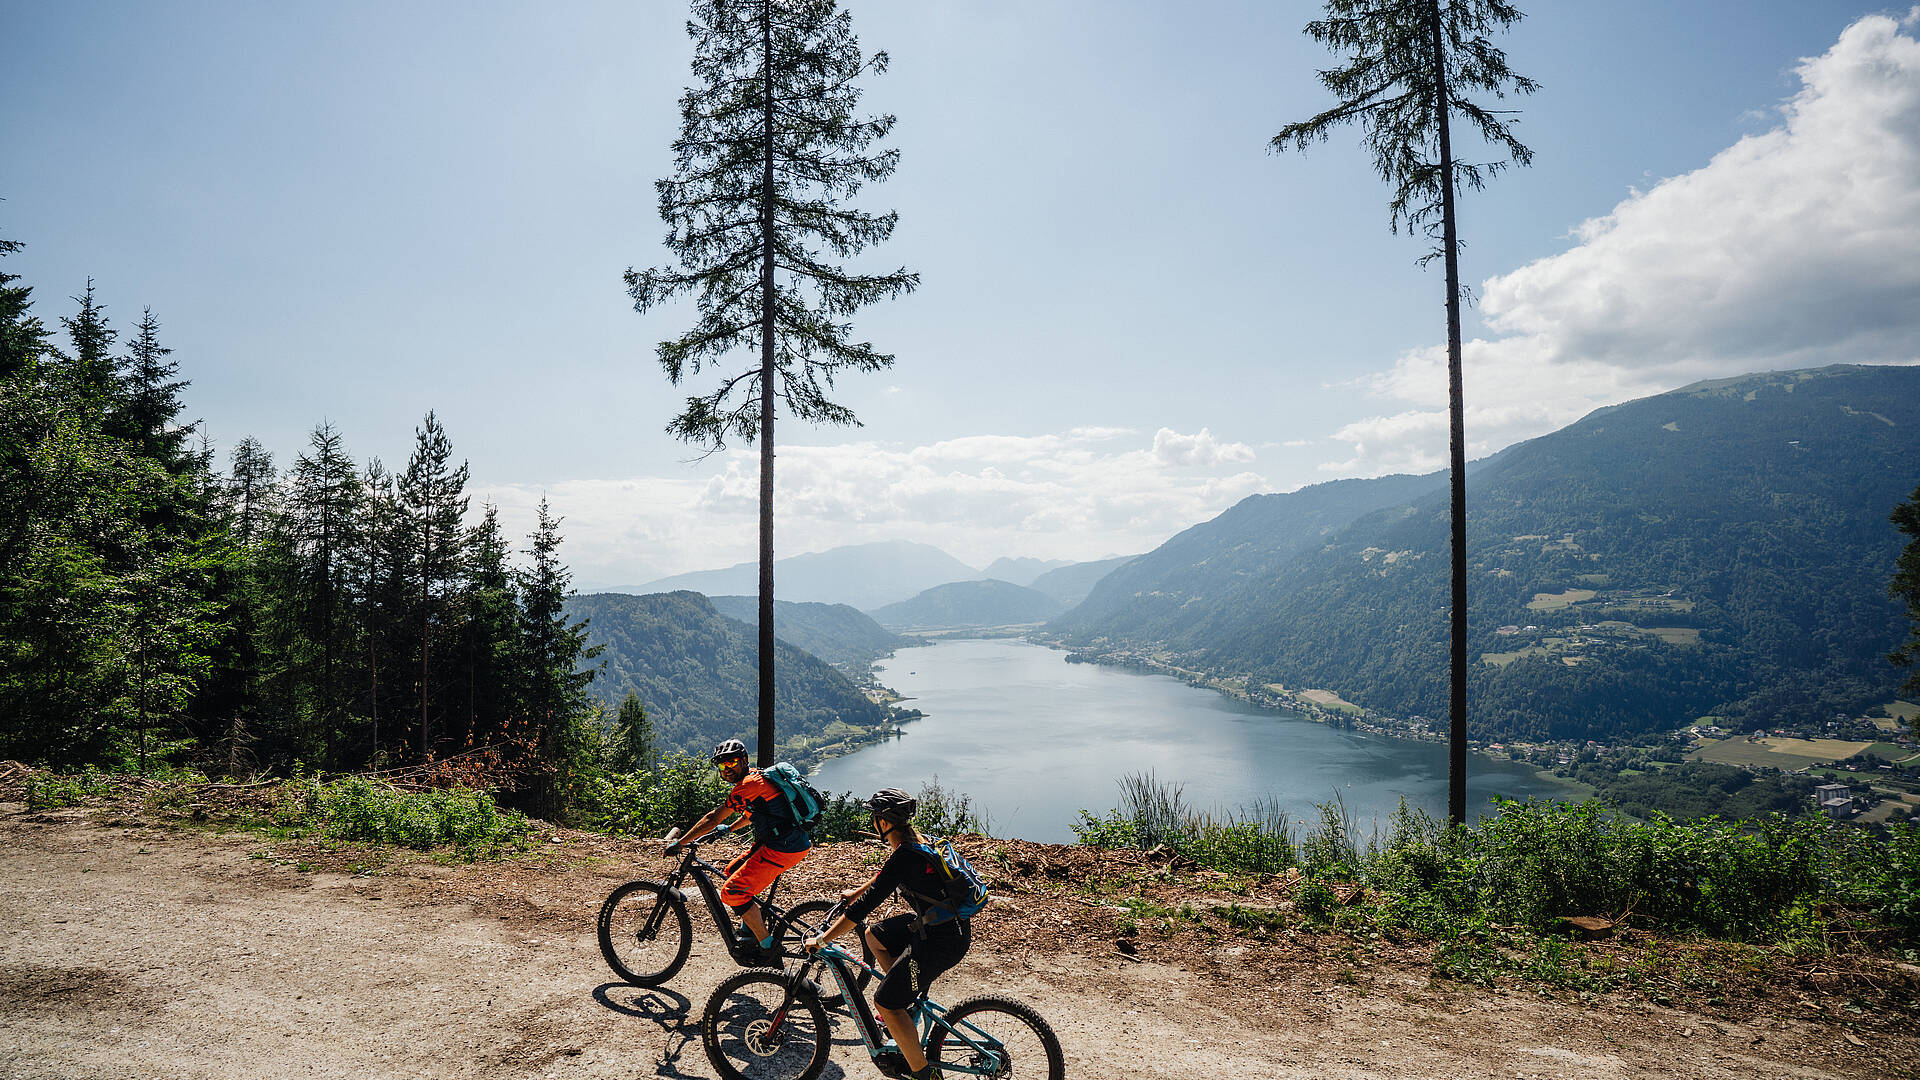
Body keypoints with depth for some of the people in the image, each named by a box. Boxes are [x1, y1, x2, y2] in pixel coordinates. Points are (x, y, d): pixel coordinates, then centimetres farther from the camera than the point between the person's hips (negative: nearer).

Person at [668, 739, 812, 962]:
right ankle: (750, 929, 29)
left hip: (783, 848, -10)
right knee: (732, 872, 21)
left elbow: (713, 819, -11)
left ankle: (768, 947, 1)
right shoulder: (755, 776, 15)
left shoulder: (747, 785, -15)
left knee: (732, 892, -6)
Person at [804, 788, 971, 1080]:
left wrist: (821, 940, -12)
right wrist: (856, 891, 38)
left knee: (884, 1001, 1)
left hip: (942, 940, -9)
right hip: (946, 922, 9)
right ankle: (909, 1003, 29)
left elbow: (865, 905, -21)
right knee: (874, 935, 22)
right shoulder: (915, 841, 5)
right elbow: (887, 874, 26)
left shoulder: (905, 856, -23)